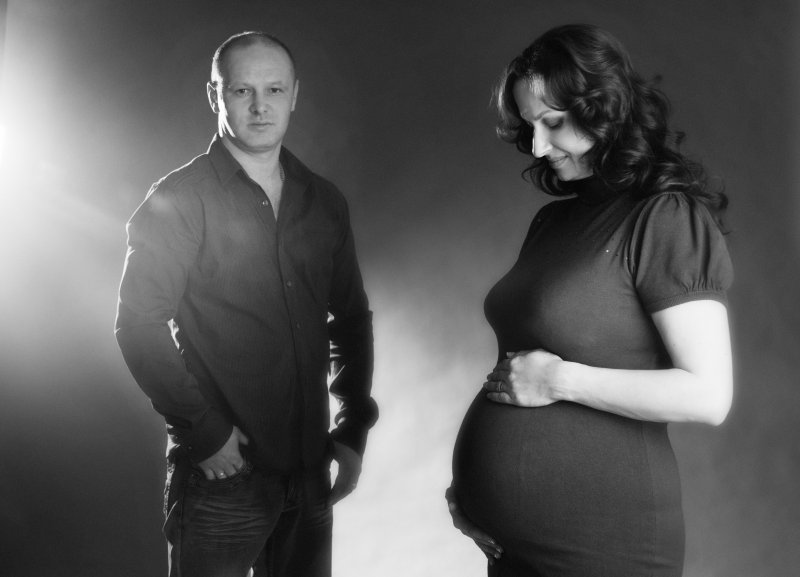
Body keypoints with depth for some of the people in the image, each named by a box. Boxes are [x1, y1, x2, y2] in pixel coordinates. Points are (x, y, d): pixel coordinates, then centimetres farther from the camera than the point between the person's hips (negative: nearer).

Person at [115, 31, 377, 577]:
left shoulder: (325, 202, 7)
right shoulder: (179, 200, -7)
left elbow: (352, 318, 12)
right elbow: (139, 325, -11)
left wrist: (353, 428, 5)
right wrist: (205, 430, -15)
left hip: (310, 470, 5)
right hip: (222, 472, -4)